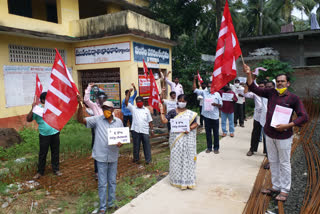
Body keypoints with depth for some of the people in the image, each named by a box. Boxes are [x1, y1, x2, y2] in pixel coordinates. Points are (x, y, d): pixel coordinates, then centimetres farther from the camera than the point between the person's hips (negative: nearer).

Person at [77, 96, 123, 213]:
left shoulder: (119, 122, 2)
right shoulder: (97, 119, -6)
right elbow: (81, 119, -13)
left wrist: (120, 143, -13)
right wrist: (80, 104, -25)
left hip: (113, 156, 3)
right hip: (101, 157, -3)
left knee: (112, 182, 16)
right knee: (102, 183, 6)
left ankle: (111, 203, 34)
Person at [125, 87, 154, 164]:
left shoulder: (146, 110, 8)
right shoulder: (133, 108, 6)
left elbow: (150, 121, 8)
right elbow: (126, 102, -4)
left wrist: (152, 130, 5)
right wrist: (129, 92, -7)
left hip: (145, 131, 0)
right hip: (135, 130, 0)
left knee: (146, 145, 3)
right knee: (136, 145, 10)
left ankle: (148, 159, 13)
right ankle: (136, 159, 25)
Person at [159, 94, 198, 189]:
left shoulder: (191, 113, 5)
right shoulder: (173, 112, 2)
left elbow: (195, 124, 3)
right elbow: (164, 120, -5)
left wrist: (190, 128, -14)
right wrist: (161, 111, -12)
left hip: (187, 138, 1)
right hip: (176, 138, 0)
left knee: (188, 157, 3)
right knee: (176, 157, 4)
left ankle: (187, 179, 16)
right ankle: (177, 178, 18)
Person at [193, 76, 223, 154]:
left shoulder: (217, 94, 3)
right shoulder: (204, 92, 5)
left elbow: (221, 105, 4)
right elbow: (194, 89, 0)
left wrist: (216, 104, -17)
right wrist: (194, 80, -7)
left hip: (215, 116, -1)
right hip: (207, 116, 1)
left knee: (216, 132, 5)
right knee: (208, 132, 9)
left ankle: (216, 148, 17)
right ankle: (209, 147, 20)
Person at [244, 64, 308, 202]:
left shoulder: (293, 98, -8)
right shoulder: (271, 93, 3)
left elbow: (304, 117, -8)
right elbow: (254, 89, 3)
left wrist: (287, 126, -19)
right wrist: (249, 74, -10)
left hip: (284, 136, -4)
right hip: (269, 135, 5)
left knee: (284, 163, 6)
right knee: (273, 162, 15)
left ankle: (285, 190, 20)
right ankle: (276, 186, 30)